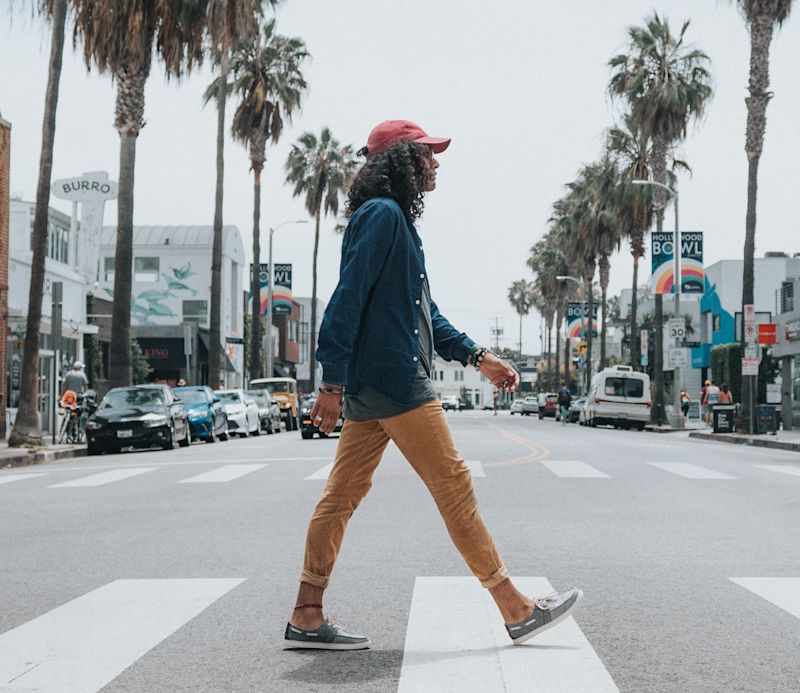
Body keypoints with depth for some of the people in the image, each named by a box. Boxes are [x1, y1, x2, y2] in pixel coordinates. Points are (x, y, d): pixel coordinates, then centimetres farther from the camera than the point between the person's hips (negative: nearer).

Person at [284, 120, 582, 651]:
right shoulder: (383, 214, -10)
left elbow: (423, 308, 24)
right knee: (453, 485, -5)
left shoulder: (395, 219, 22)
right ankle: (516, 609, 3)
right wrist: (334, 382, -21)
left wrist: (476, 356, 18)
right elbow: (349, 298, -18)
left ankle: (307, 617, 11)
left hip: (370, 386, 10)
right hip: (393, 379, -10)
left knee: (343, 495, 8)